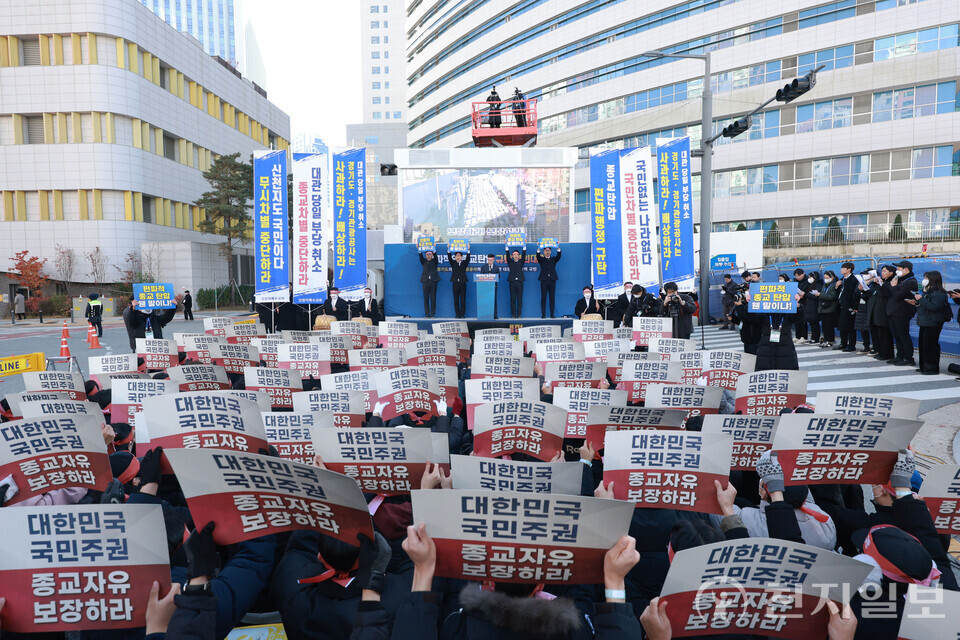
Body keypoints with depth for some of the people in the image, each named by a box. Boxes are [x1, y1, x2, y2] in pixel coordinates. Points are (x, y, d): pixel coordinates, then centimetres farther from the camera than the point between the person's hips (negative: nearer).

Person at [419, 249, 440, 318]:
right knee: (426, 298, 0)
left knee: (433, 298, 0)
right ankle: (427, 314, 3)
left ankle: (432, 314, 4)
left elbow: (435, 256, -6)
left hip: (433, 281, -1)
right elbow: (421, 257, -2)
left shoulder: (434, 261, 11)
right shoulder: (424, 261, 13)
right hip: (425, 281, 1)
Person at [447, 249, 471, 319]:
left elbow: (468, 258, -5)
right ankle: (457, 315, 6)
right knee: (456, 300, 1)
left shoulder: (464, 263, 10)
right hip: (455, 283, 1)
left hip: (462, 283, 0)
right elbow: (449, 258, -3)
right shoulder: (453, 263, 11)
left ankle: (462, 314, 4)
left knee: (463, 300, -1)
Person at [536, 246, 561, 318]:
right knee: (543, 298, -2)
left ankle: (552, 314, 5)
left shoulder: (553, 259, 15)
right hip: (544, 280, -1)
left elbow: (558, 256, -3)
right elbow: (538, 256, -9)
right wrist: (538, 249, -25)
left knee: (552, 298, 1)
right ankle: (543, 314, 0)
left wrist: (558, 248, -18)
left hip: (552, 280, 1)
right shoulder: (541, 259, 11)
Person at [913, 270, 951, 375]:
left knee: (930, 345, -7)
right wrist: (916, 302, 13)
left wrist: (921, 299, -22)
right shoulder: (928, 291, 17)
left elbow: (933, 307, -27)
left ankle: (932, 369, -2)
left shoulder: (938, 294, -15)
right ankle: (924, 367, 20)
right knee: (923, 344, 13)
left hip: (933, 324, -10)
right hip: (925, 323, 10)